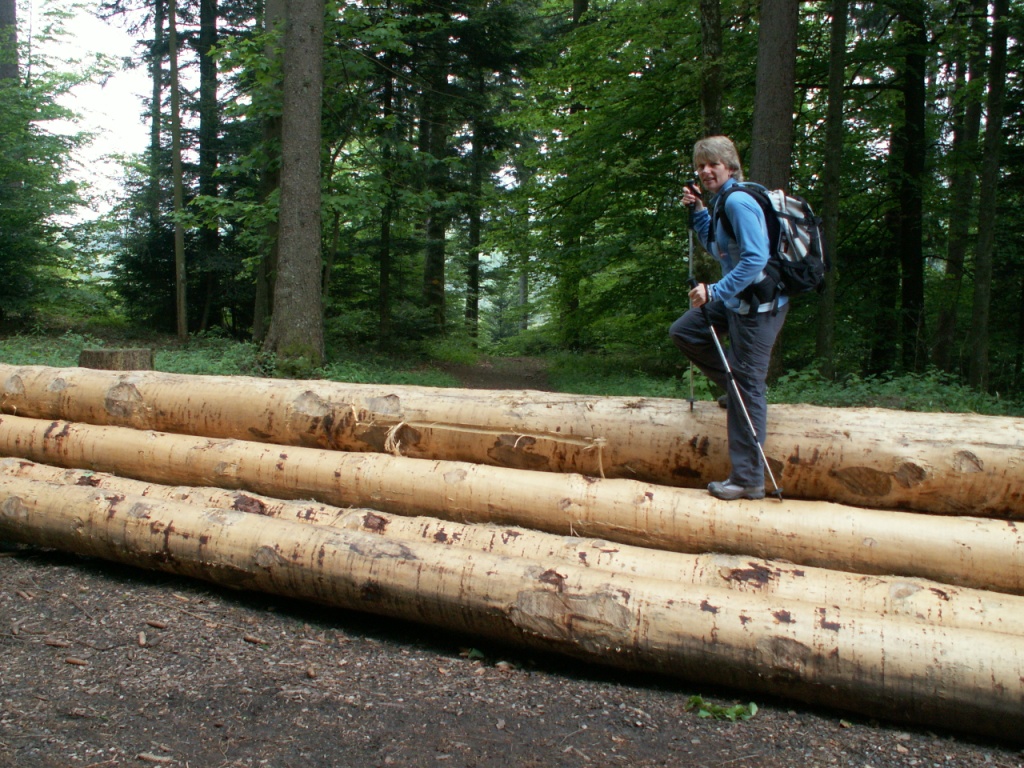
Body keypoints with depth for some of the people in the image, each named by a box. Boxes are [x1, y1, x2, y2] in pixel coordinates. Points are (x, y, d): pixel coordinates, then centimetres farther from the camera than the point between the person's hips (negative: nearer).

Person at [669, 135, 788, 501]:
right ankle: (734, 384, 22)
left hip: (758, 303, -10)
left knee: (747, 387, -7)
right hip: (735, 299, 10)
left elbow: (755, 258, -25)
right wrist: (697, 211, 15)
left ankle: (748, 480, 0)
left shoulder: (738, 201, -17)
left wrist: (714, 292, -25)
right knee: (683, 332, 17)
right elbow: (717, 248, 25)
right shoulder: (721, 201, 12)